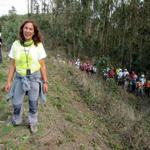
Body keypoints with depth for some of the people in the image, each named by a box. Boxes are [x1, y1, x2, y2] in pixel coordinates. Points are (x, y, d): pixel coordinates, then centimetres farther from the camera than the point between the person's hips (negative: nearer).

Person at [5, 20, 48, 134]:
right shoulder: (16, 45, -3)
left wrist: (45, 82, -3)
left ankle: (33, 123, 36)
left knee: (33, 103, 12)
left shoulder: (38, 45, -7)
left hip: (34, 78, -1)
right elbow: (13, 65, 2)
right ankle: (17, 121, 40)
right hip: (20, 78, 2)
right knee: (16, 103, 11)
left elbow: (42, 65, -4)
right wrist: (8, 81, 1)